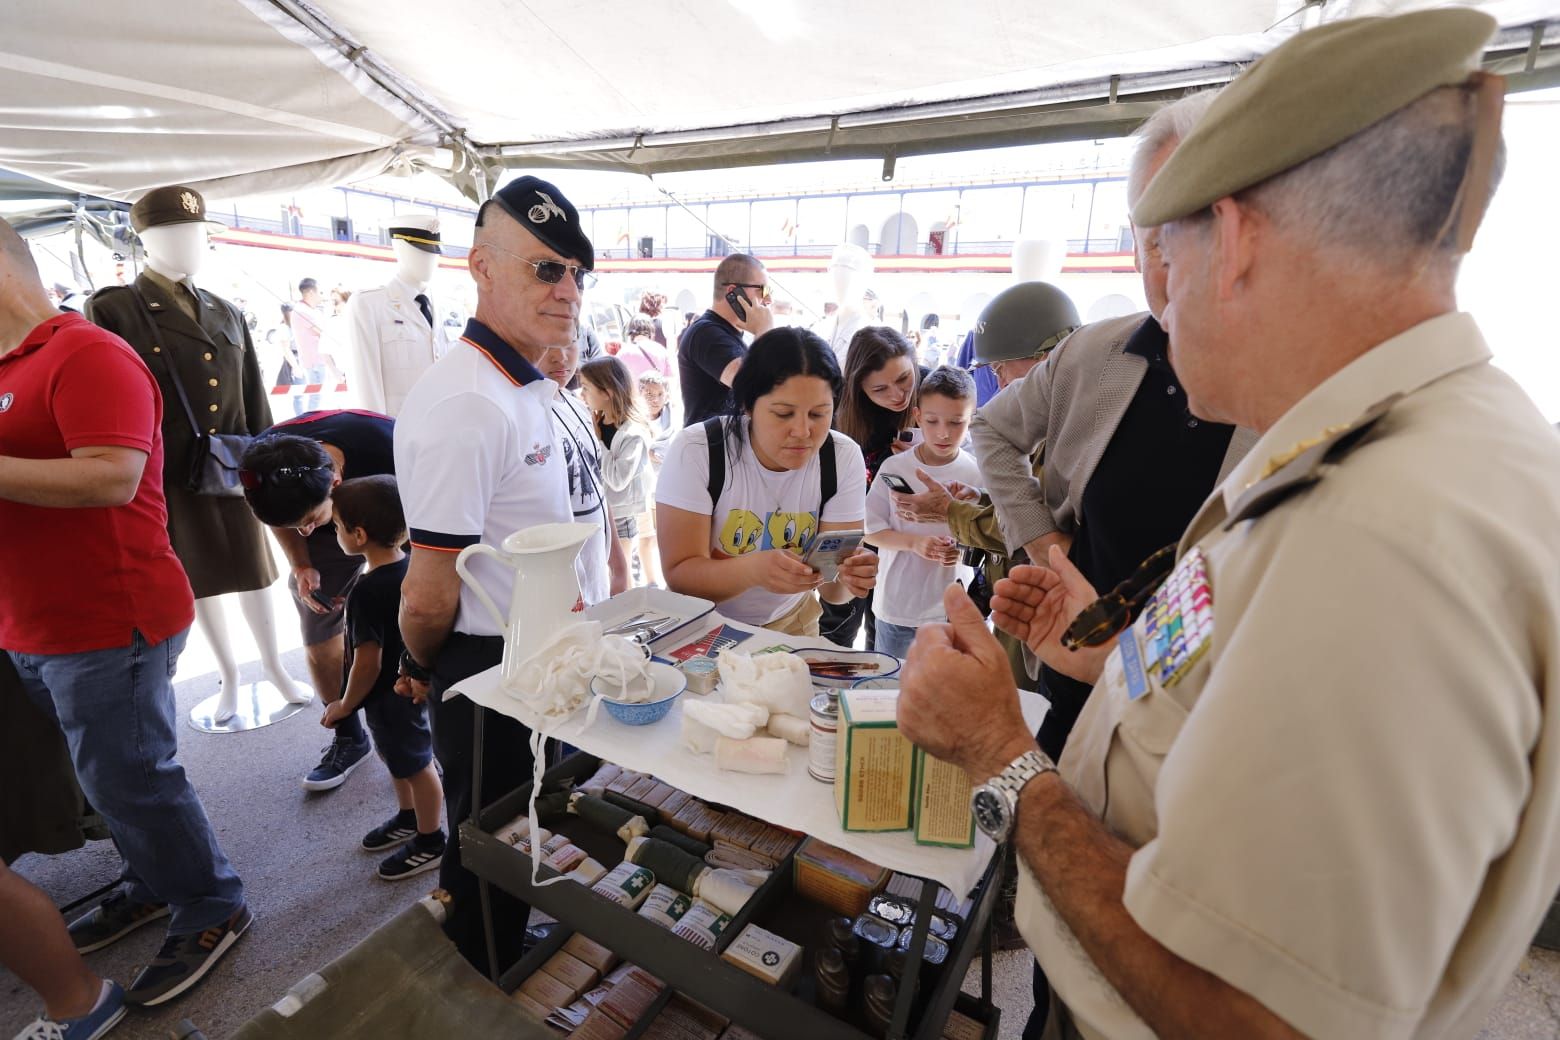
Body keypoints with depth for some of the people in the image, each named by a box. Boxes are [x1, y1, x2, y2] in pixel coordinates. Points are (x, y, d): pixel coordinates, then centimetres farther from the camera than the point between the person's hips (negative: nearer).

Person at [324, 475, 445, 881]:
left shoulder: (366, 592, -30)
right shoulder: (410, 565, -6)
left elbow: (368, 662, -25)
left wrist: (345, 705, -11)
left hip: (390, 695, -8)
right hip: (411, 682, 9)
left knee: (413, 765, 10)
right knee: (394, 757, 27)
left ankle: (430, 843, 30)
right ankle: (408, 818, 48)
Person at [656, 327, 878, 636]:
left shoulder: (844, 458, -13)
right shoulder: (694, 451, -19)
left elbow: (832, 589, -12)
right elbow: (679, 574, -20)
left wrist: (848, 576, -35)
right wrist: (753, 569, -38)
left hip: (791, 620, 4)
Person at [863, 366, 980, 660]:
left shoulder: (976, 474, -7)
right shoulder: (894, 467, -8)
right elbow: (870, 531, -6)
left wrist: (963, 549, -21)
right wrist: (913, 542, -21)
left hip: (952, 611, 0)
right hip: (896, 606, 1)